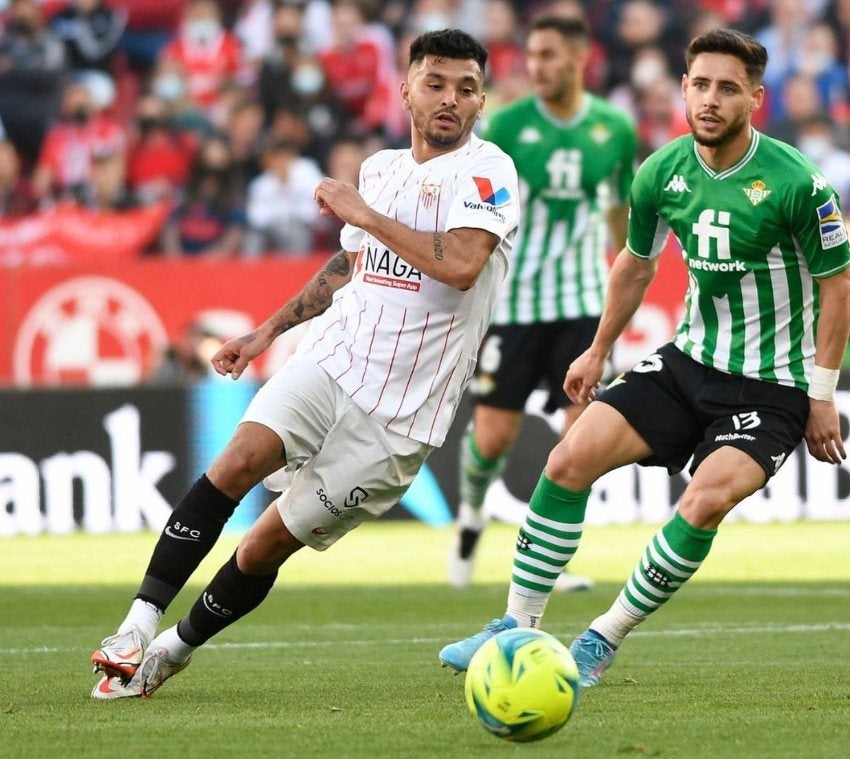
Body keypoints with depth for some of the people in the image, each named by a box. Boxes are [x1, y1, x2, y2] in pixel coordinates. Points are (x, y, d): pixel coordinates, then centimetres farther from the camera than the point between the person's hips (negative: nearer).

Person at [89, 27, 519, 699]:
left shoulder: (484, 171, -8)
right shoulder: (381, 168, 13)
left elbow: (461, 265, -26)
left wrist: (364, 214, -18)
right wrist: (268, 332, 30)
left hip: (400, 410, -4)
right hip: (333, 360, 4)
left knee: (269, 544, -2)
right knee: (241, 459, -23)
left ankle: (174, 651, 18)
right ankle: (140, 625, -24)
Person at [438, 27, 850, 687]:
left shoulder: (795, 182, -18)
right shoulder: (662, 173, -3)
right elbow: (636, 265, 16)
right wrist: (598, 351, 23)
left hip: (772, 385, -5)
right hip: (690, 360, 5)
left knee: (707, 500, -29)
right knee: (571, 459, -9)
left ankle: (604, 640, -12)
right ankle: (518, 627, 2)